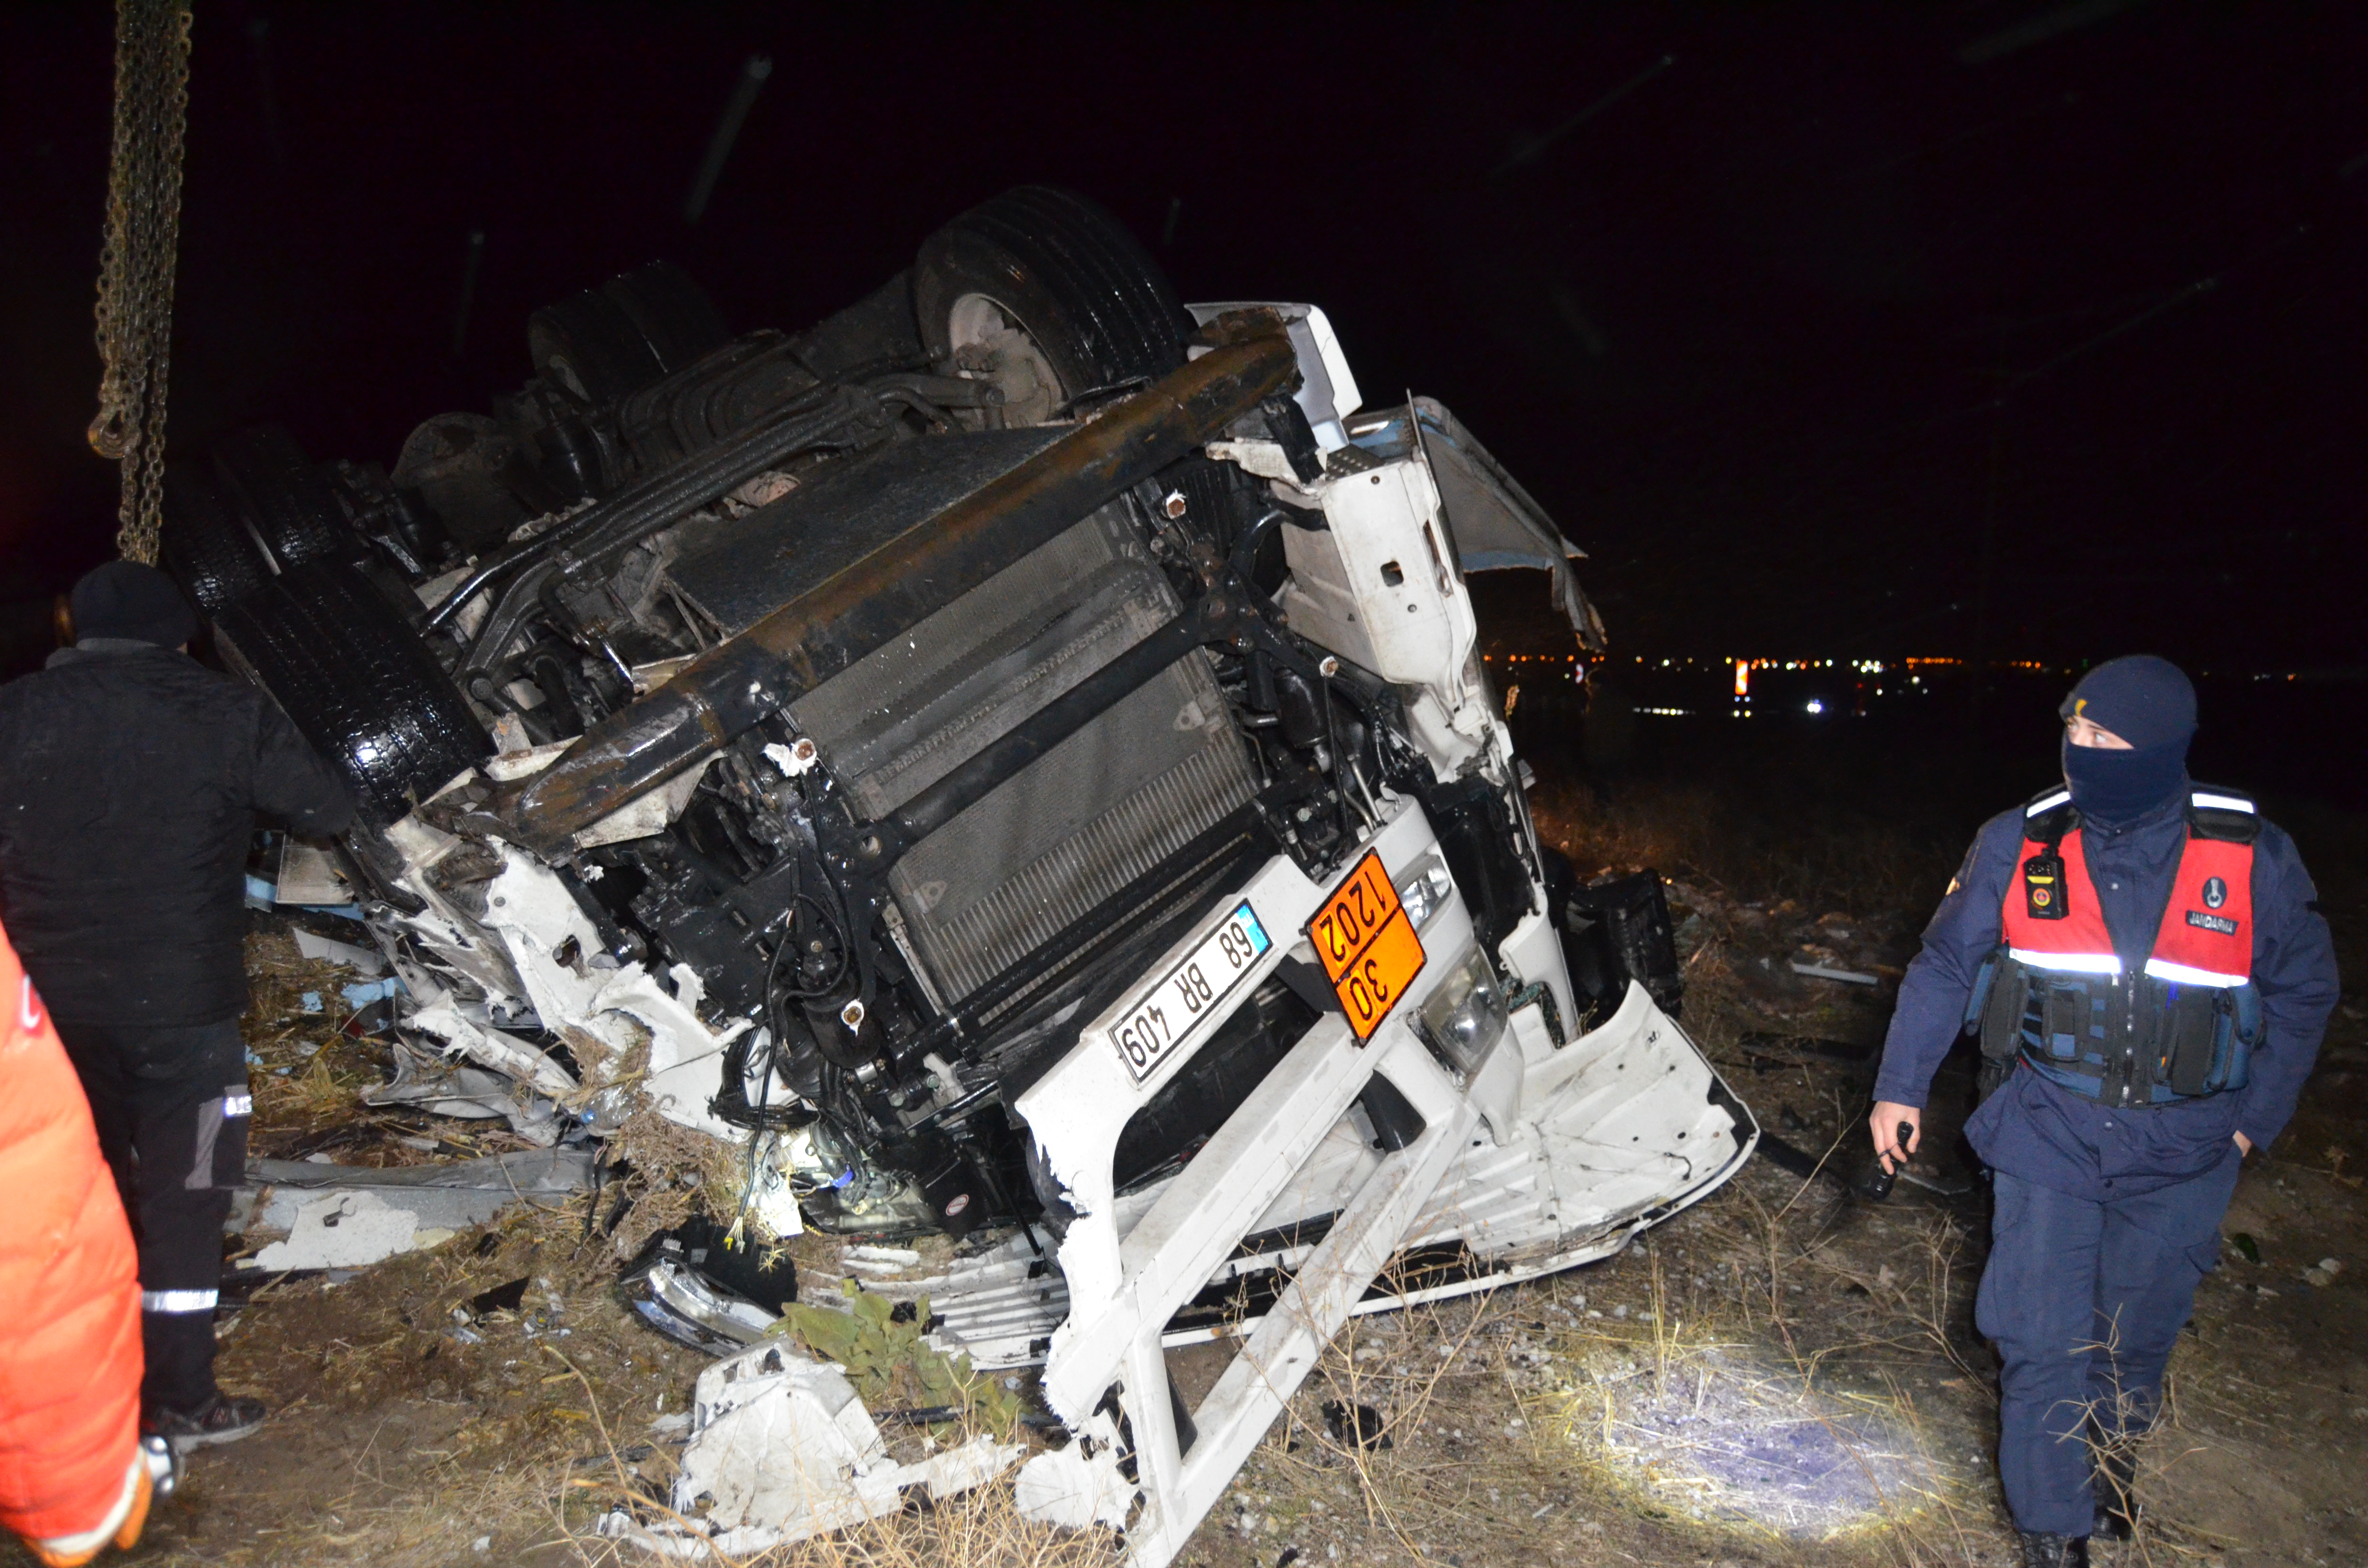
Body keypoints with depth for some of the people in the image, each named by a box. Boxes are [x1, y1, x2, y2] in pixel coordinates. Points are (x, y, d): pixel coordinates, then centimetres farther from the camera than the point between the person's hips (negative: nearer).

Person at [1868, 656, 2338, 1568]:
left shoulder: (2253, 860, -8)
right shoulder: (2019, 846, -8)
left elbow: (2304, 991, 7)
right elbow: (1943, 968, 2)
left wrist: (2254, 1118, 5)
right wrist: (1900, 1087, 1)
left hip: (2180, 1156, 1)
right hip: (2048, 1135, -1)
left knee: (2137, 1331, 16)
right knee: (2042, 1338, -2)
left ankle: (2108, 1458, 43)